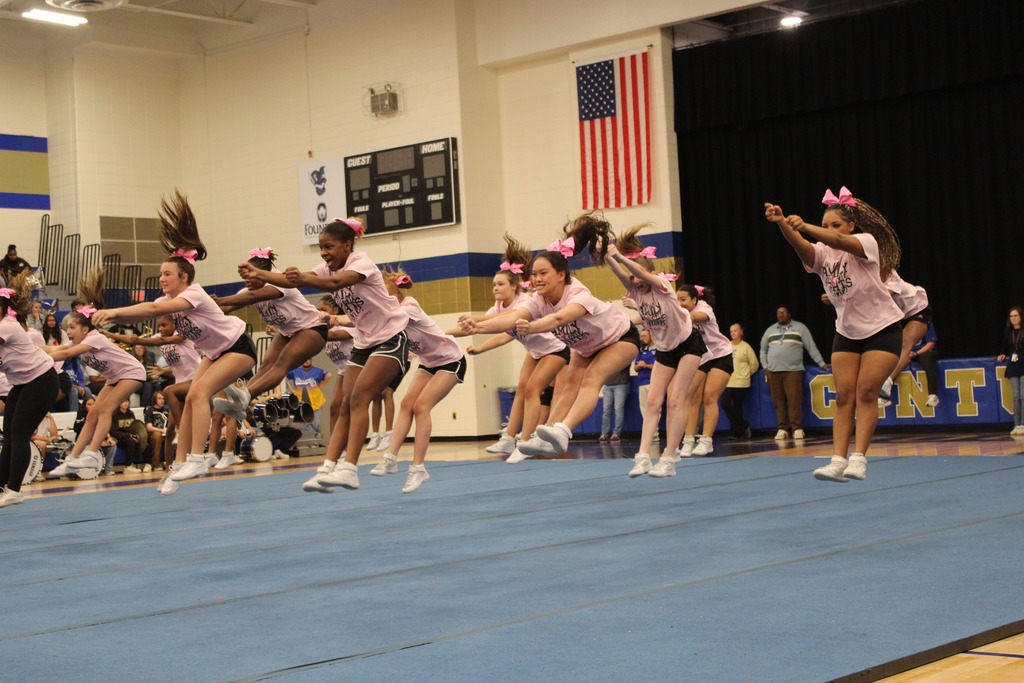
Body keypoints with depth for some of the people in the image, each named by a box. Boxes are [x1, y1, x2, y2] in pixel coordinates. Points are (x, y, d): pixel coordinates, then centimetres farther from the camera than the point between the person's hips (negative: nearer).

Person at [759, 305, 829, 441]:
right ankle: (783, 428, 4)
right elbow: (763, 349, 23)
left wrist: (821, 363, 3)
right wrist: (765, 366, 12)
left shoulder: (800, 327, 9)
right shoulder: (770, 330, 18)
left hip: (793, 370, -3)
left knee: (794, 400, -11)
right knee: (778, 401, 0)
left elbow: (811, 347, 7)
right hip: (773, 371, 3)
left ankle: (797, 428, -8)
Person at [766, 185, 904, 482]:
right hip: (847, 332, 5)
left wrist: (804, 226, -55)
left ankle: (858, 458, -9)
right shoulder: (822, 253, -5)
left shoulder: (867, 243, -16)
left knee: (866, 392, -11)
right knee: (844, 395, -3)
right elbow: (801, 245, -27)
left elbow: (840, 242, -38)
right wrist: (782, 223, -49)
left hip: (883, 329, -5)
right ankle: (838, 460, -8)